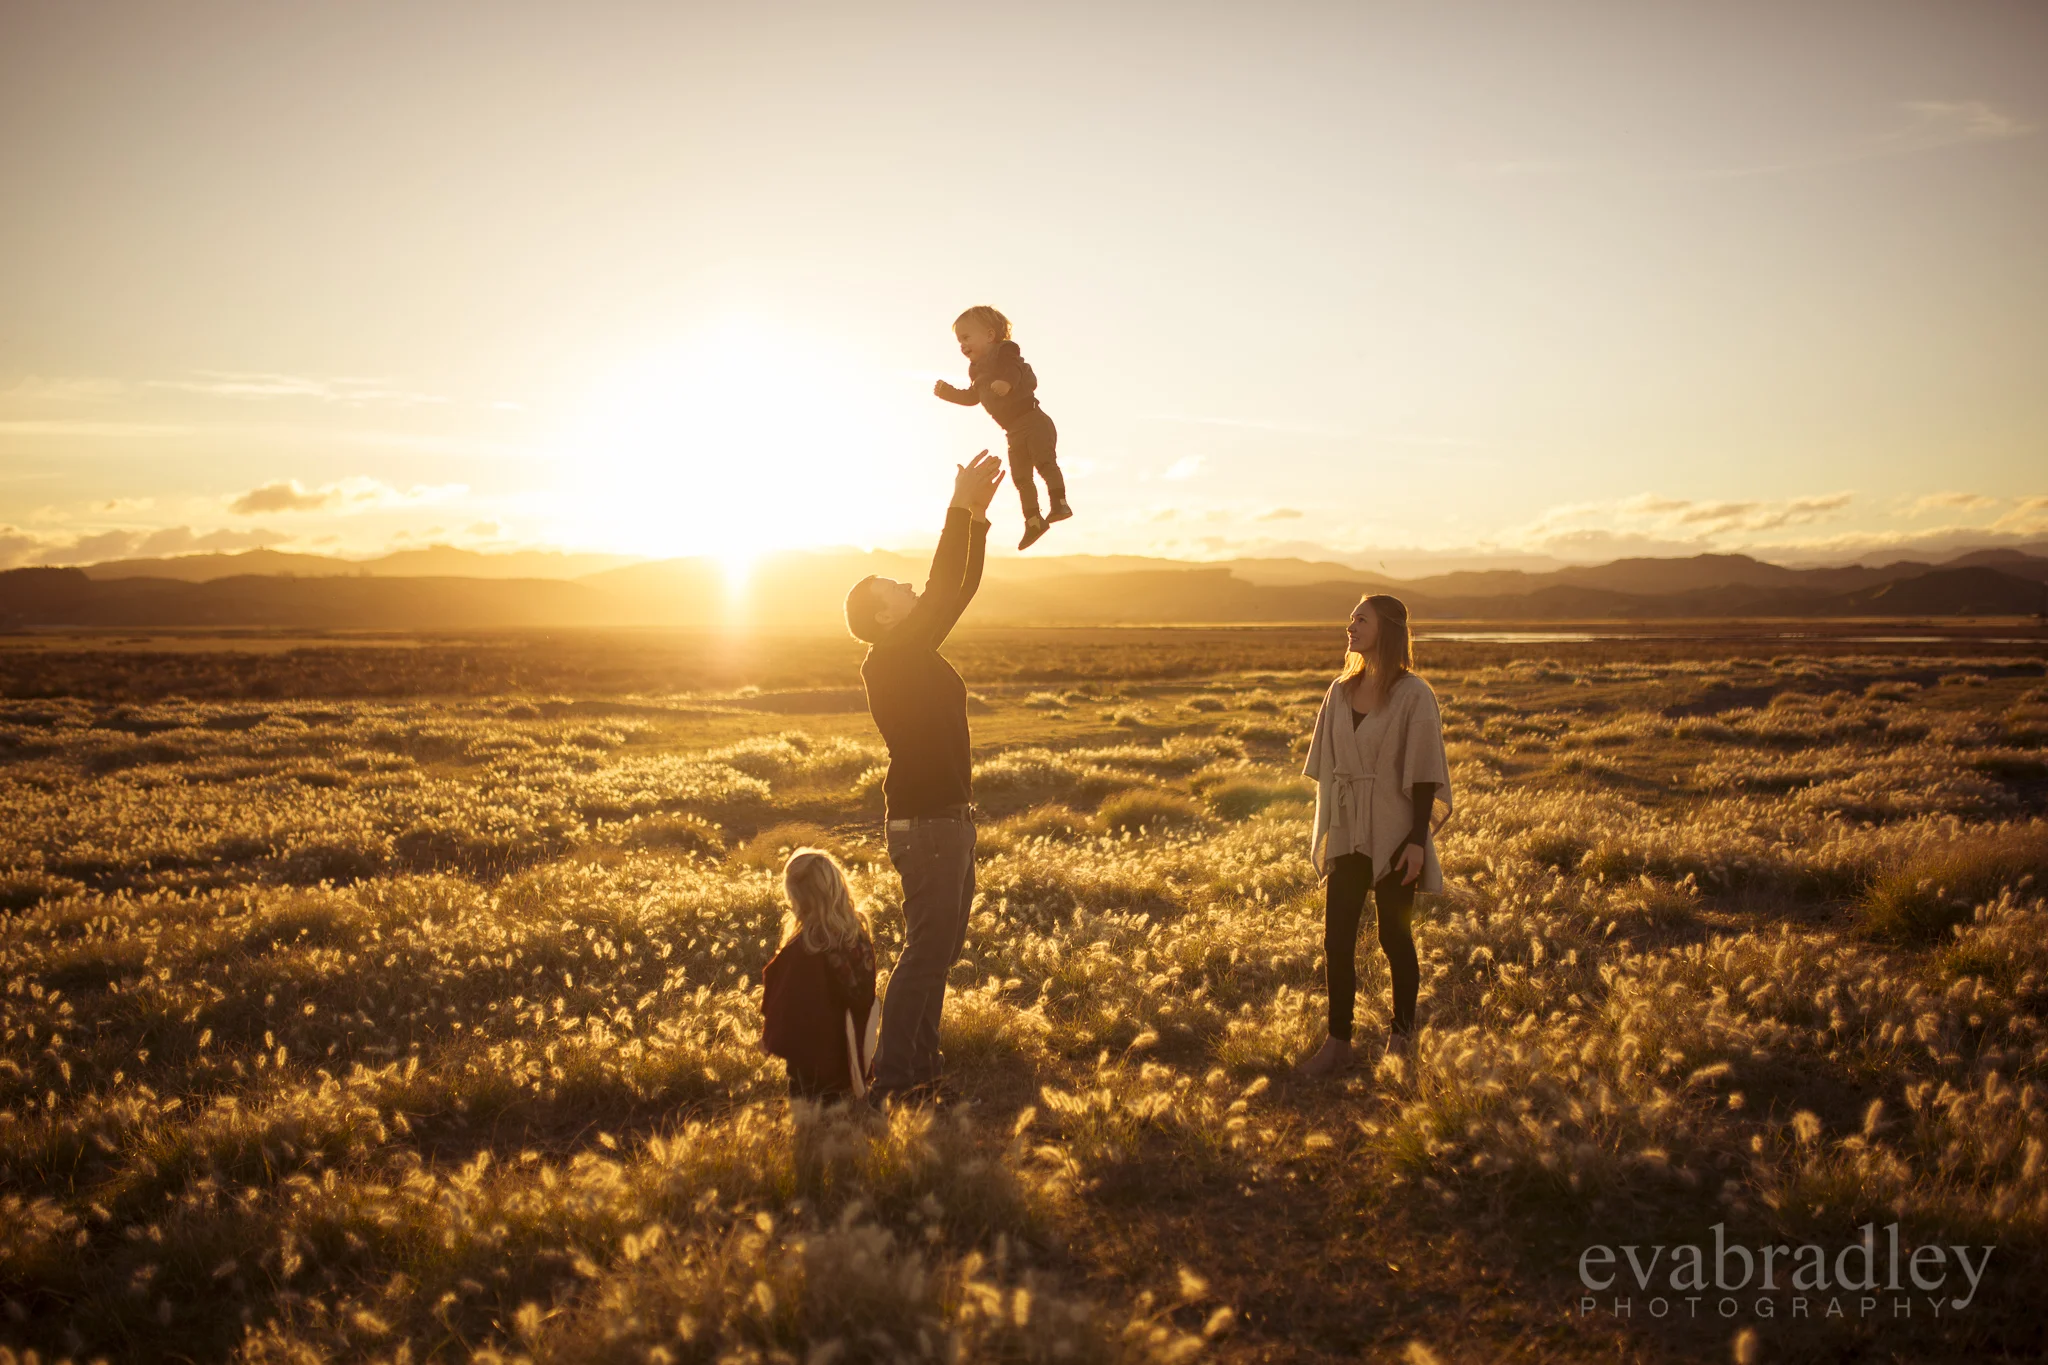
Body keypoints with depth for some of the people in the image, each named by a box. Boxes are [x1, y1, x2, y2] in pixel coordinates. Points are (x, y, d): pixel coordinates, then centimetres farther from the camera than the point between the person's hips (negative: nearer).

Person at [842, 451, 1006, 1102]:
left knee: (939, 948, 16)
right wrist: (961, 511, -22)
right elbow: (941, 595, -25)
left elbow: (957, 589, 12)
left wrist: (975, 518, 5)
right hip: (926, 822, -10)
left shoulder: (916, 653, 9)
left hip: (947, 818, 10)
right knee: (926, 951, -7)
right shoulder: (888, 661, -17)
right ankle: (891, 1079, -2)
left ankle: (922, 1065, 25)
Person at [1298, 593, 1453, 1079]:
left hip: (1393, 834, -5)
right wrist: (1324, 831, 10)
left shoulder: (1413, 695, -10)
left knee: (1394, 934, 7)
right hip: (1346, 834, 5)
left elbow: (1423, 774, -10)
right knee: (1336, 936, 1)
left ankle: (1402, 1034, 23)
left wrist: (1417, 839, -14)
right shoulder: (1340, 691, 7)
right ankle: (1338, 1042, 8)